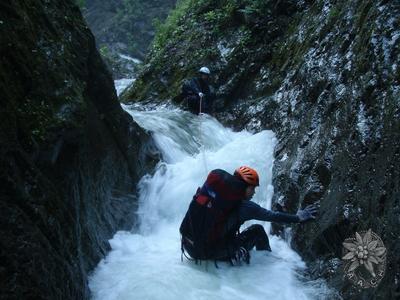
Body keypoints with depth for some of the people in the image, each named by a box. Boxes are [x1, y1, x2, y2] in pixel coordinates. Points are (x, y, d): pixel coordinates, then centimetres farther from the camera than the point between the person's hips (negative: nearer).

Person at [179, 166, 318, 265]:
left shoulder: (209, 187, -4)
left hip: (188, 246, 6)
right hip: (210, 252, -5)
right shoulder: (243, 206, -14)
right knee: (258, 230, 12)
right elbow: (272, 216, -3)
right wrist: (298, 218, 9)